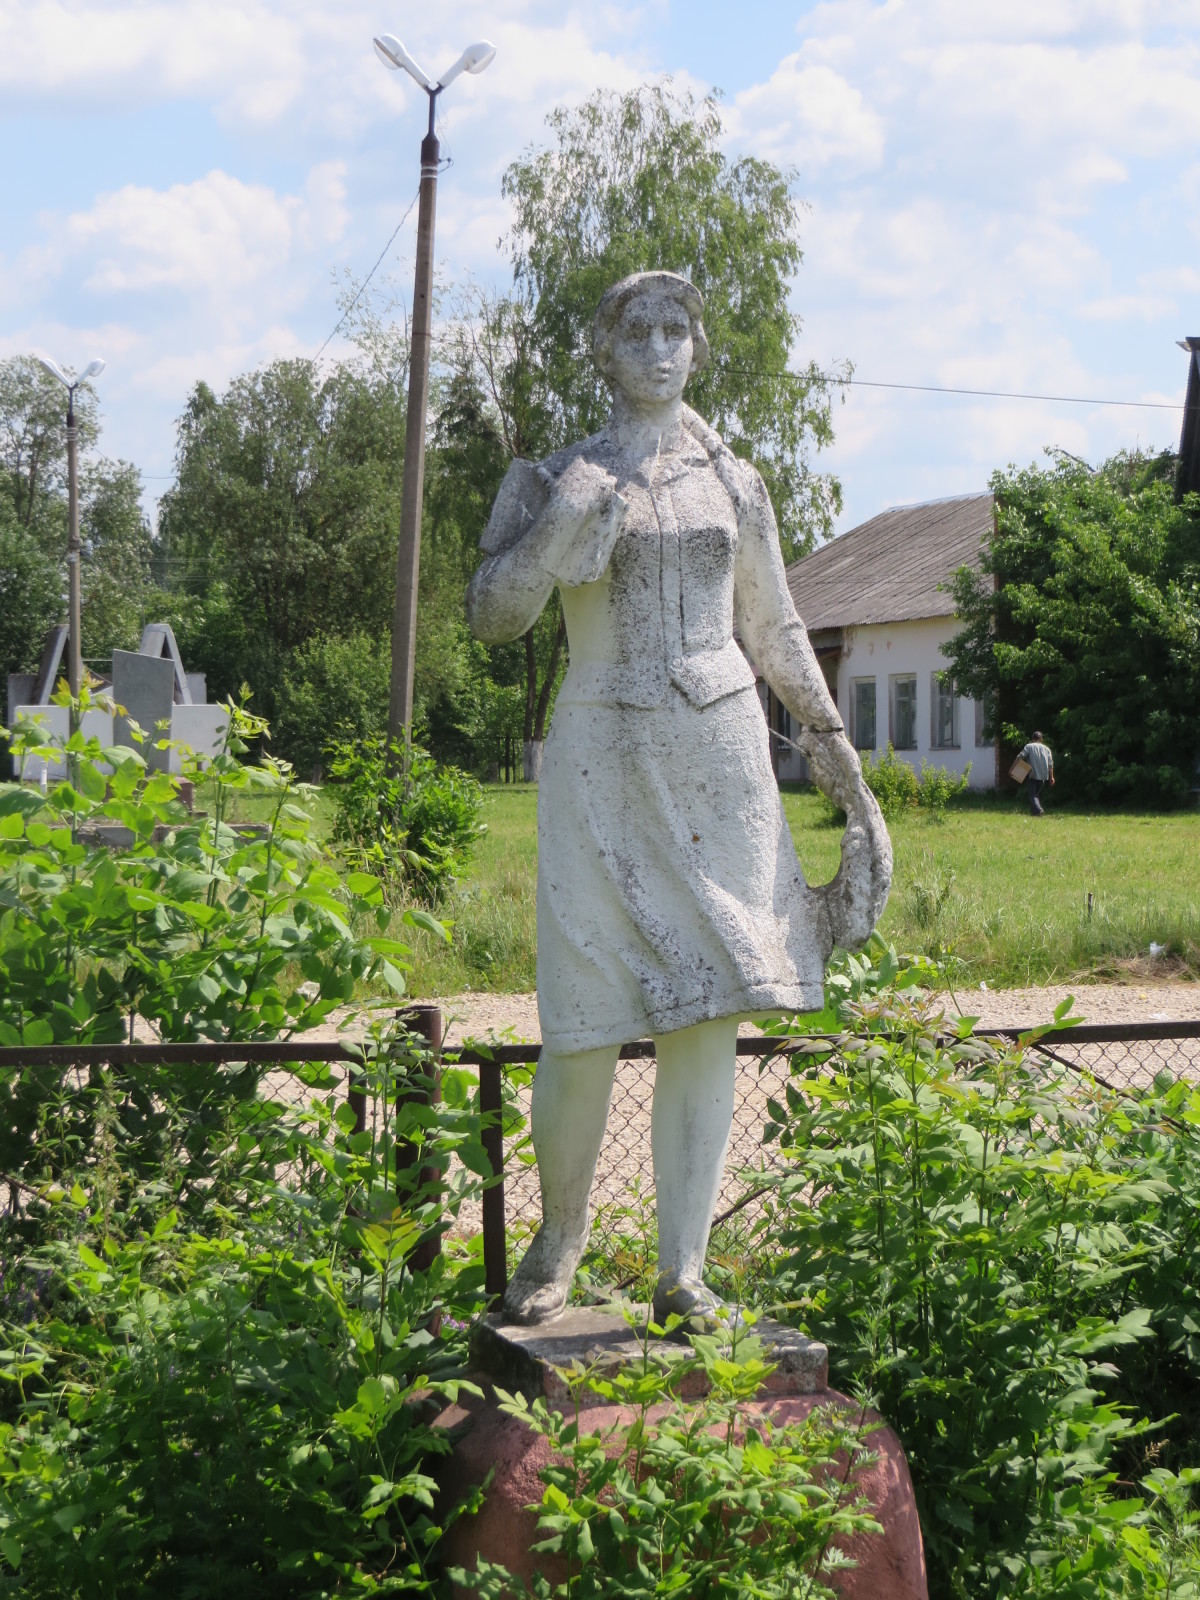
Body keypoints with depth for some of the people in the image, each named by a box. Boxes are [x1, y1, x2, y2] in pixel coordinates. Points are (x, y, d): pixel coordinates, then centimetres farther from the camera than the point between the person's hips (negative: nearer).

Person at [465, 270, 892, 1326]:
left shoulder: (733, 484, 13)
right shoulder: (554, 477, 6)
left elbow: (775, 627, 21)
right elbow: (494, 615, -6)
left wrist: (833, 742, 20)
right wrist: (566, 518, -18)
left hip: (719, 757, 3)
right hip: (603, 761, -2)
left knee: (709, 1015, -1)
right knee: (588, 1023, -6)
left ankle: (683, 1269, 7)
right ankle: (561, 1235, 19)